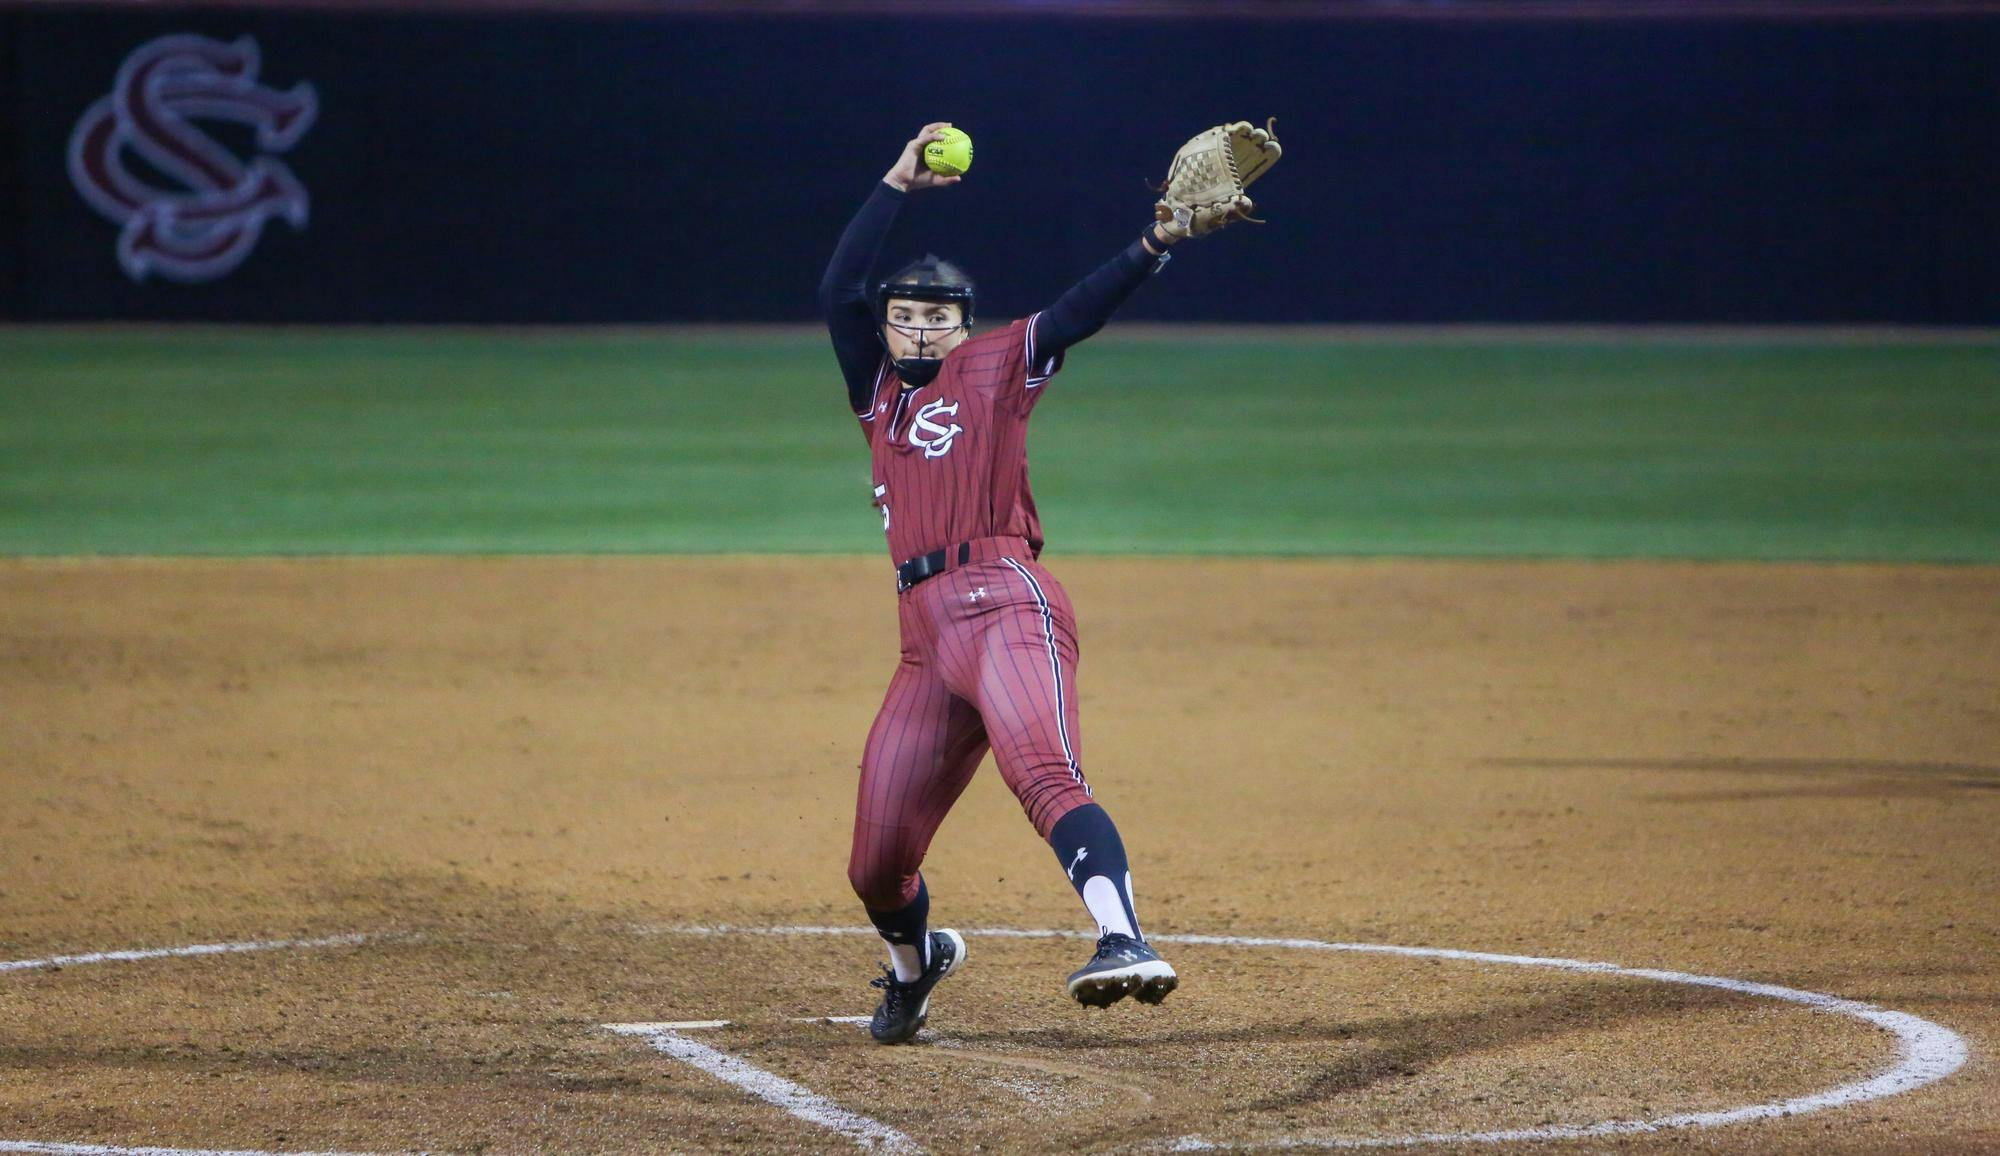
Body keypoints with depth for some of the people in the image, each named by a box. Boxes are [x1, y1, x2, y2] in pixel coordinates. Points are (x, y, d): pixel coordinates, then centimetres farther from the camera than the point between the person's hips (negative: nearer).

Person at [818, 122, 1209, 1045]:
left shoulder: (996, 367, 11)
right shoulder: (878, 389, 24)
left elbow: (1082, 310, -2)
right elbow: (839, 289, 15)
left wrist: (1155, 245, -17)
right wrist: (898, 186, 13)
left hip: (1003, 603, -6)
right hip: (925, 634, 6)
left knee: (1043, 770, -32)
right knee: (877, 865, 9)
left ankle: (1125, 941, -51)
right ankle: (915, 965, 40)